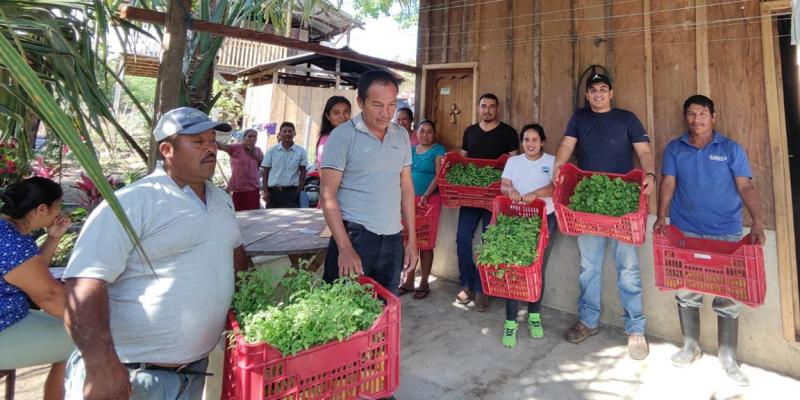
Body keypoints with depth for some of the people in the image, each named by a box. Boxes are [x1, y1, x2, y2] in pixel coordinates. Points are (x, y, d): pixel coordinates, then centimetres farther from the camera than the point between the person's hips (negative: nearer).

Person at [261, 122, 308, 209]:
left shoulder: (301, 152, 1)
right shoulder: (272, 151, 4)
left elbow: (303, 172, 4)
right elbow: (265, 172, 6)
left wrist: (299, 191, -4)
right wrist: (265, 191, -2)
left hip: (292, 192, -2)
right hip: (273, 192, 2)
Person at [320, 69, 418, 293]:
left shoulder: (402, 136, 9)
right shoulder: (343, 136, -6)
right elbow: (328, 195, -10)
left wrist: (412, 240, 10)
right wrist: (345, 248, -16)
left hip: (393, 238, 5)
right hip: (354, 236, -4)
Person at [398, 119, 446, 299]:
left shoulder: (438, 150, 1)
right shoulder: (411, 150, 16)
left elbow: (439, 176, -9)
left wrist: (426, 195, -19)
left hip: (430, 200, -4)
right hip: (410, 199, 5)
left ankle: (424, 283, 11)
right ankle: (409, 280, 17)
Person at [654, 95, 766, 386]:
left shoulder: (731, 149, 4)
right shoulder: (674, 149, 7)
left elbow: (746, 187, -1)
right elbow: (668, 184, 2)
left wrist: (758, 221, -14)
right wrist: (662, 216, -12)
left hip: (726, 233, -1)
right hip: (685, 232, 1)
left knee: (727, 297, 2)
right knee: (687, 292, 6)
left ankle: (728, 358, 17)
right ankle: (690, 346, 24)